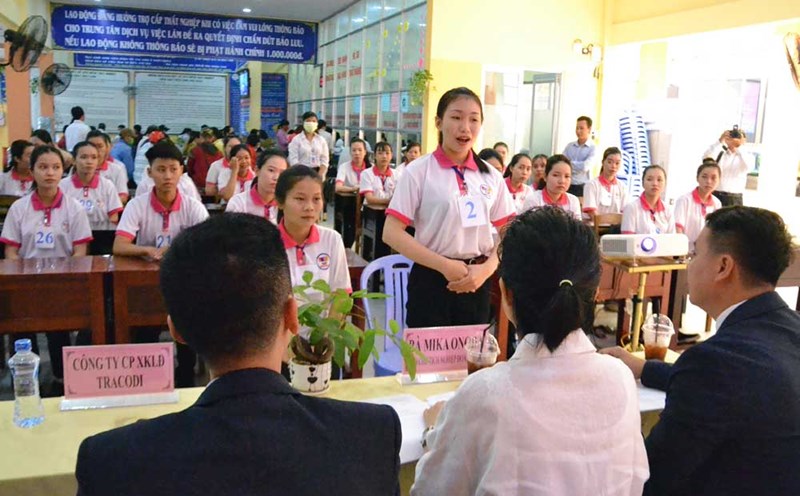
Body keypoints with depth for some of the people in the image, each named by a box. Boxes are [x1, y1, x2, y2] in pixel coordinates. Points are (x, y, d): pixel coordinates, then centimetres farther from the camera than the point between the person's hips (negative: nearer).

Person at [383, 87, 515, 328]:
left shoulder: (491, 176, 5)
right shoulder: (418, 171, -6)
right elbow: (392, 233, -12)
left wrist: (486, 269, -11)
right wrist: (445, 265, -16)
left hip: (477, 282, 4)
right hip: (432, 279, -4)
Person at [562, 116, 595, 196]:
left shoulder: (593, 148, -3)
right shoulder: (570, 146, 10)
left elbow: (585, 166, -15)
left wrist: (569, 163, -4)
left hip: (581, 187, -4)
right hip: (567, 186, 4)